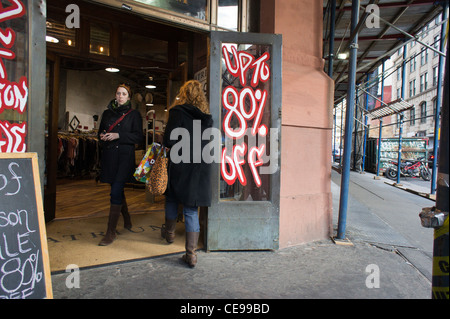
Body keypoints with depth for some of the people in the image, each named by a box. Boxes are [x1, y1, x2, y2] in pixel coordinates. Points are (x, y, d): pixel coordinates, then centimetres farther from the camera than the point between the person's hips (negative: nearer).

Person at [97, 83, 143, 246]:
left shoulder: (134, 114, 2)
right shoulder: (107, 113, 15)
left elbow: (138, 137, -5)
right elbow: (100, 131, 21)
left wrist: (118, 135, -15)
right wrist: (102, 136, -3)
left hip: (125, 155, -5)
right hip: (109, 155, 5)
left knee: (116, 192, -12)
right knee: (117, 190, 15)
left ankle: (111, 232, -5)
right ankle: (127, 220, 36)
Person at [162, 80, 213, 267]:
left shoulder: (177, 112, -8)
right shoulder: (206, 117, 5)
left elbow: (170, 141, -14)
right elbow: (208, 142, 7)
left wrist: (169, 145, 7)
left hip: (179, 166, -3)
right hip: (199, 168, 3)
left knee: (172, 199, 22)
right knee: (192, 210, 6)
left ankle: (169, 232, 43)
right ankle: (191, 253, 7)